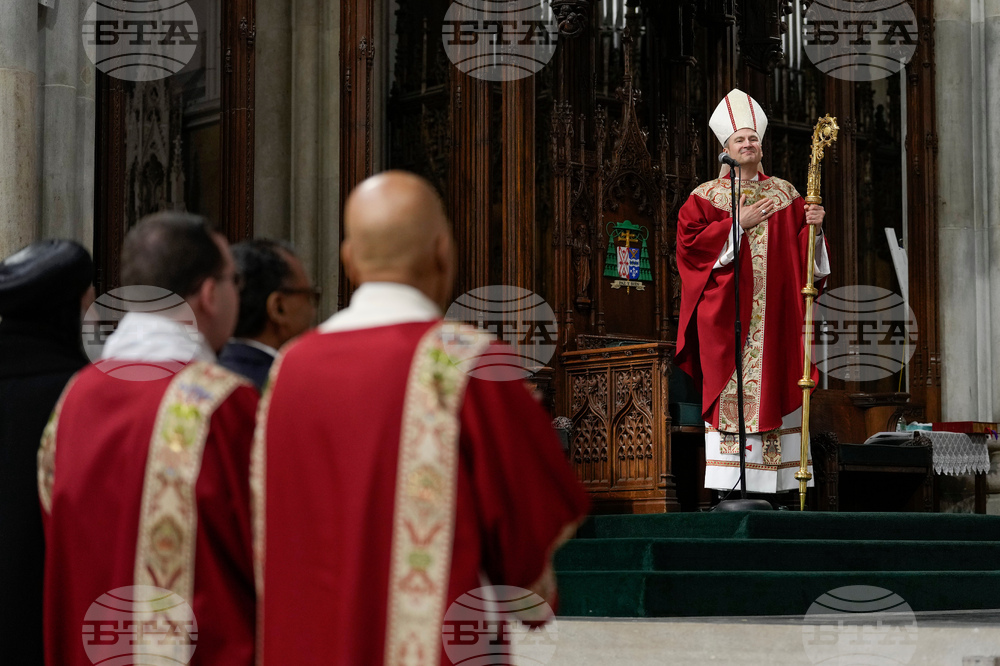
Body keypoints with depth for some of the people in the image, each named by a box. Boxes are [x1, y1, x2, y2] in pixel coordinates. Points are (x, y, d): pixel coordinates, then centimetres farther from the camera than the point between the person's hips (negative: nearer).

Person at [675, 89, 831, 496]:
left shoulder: (784, 193, 13)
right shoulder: (707, 196, 6)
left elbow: (801, 246, 9)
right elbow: (688, 238, -7)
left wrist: (814, 226, -12)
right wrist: (737, 223, -12)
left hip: (774, 309, 3)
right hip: (725, 310, -3)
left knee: (773, 383, -1)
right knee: (728, 385, -7)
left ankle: (773, 484, 2)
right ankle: (727, 487, -6)